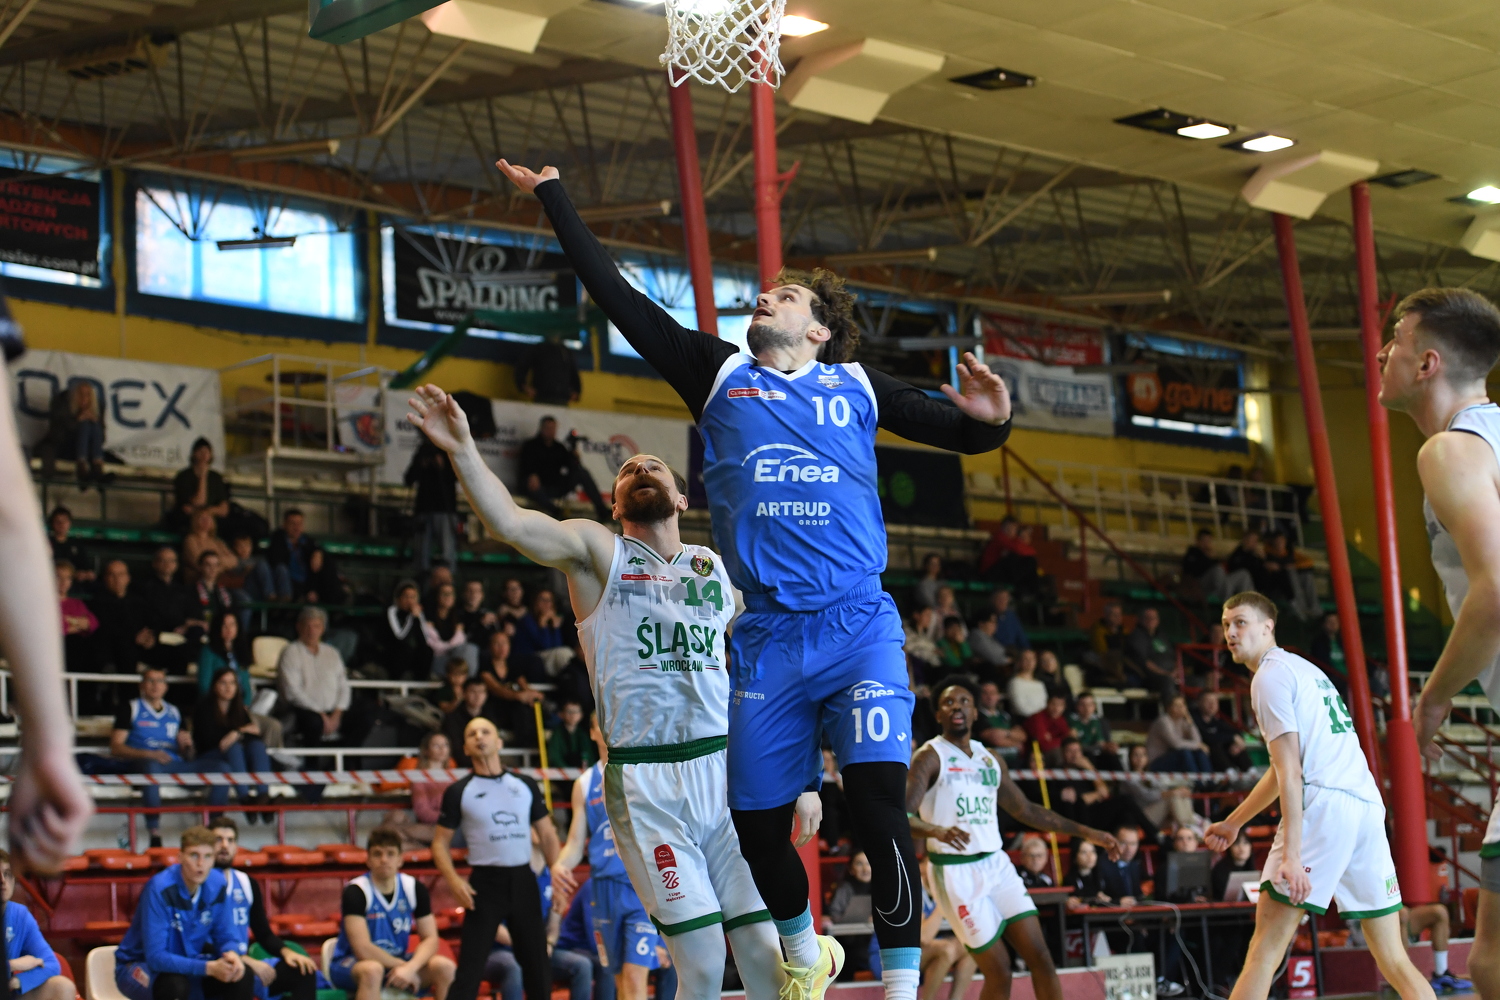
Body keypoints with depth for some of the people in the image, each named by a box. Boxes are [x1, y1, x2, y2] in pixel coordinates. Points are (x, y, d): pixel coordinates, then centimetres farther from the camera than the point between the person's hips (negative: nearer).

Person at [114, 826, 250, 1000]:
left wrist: (231, 954, -24)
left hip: (190, 963, 6)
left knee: (243, 975, -18)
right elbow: (156, 957, -29)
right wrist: (209, 967, -36)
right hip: (141, 966, -6)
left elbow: (225, 936, 1)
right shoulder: (159, 889, -27)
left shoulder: (218, 884, -10)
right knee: (175, 984, -38)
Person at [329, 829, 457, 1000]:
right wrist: (403, 966, -19)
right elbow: (362, 949, -24)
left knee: (444, 966, -21)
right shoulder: (355, 892, -17)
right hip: (350, 965, -5)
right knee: (372, 970, -39)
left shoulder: (415, 889, -2)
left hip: (397, 962, 5)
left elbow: (430, 939, -6)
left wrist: (411, 967, -25)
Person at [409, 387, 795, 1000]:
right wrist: (462, 450, -28)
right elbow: (510, 523, -14)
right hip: (645, 781, -3)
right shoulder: (597, 551, 5)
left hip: (727, 766, 3)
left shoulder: (718, 570, 14)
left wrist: (803, 778, 12)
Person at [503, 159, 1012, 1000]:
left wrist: (991, 418, -5)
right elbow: (619, 295, 13)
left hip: (859, 624, -2)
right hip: (768, 636, 2)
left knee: (879, 801, -16)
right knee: (758, 822, 6)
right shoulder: (720, 375, 12)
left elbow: (958, 431, 19)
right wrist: (554, 197, 15)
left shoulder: (856, 387, 12)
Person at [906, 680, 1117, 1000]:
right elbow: (902, 814, -18)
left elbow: (1026, 810, 24)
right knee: (999, 972, -7)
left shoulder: (989, 759, 14)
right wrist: (936, 831, -39)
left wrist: (1085, 832, 22)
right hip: (956, 871, -6)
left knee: (1041, 958, -1)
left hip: (996, 864, 6)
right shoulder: (930, 757, -6)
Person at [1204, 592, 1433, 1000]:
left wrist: (1291, 855, -17)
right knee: (1393, 960, 8)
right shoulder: (1304, 669, 27)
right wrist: (1233, 822, 42)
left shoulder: (1271, 675, 0)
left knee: (1266, 944, -10)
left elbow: (1290, 772, -10)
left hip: (1324, 802, -9)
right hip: (1368, 804, 9)